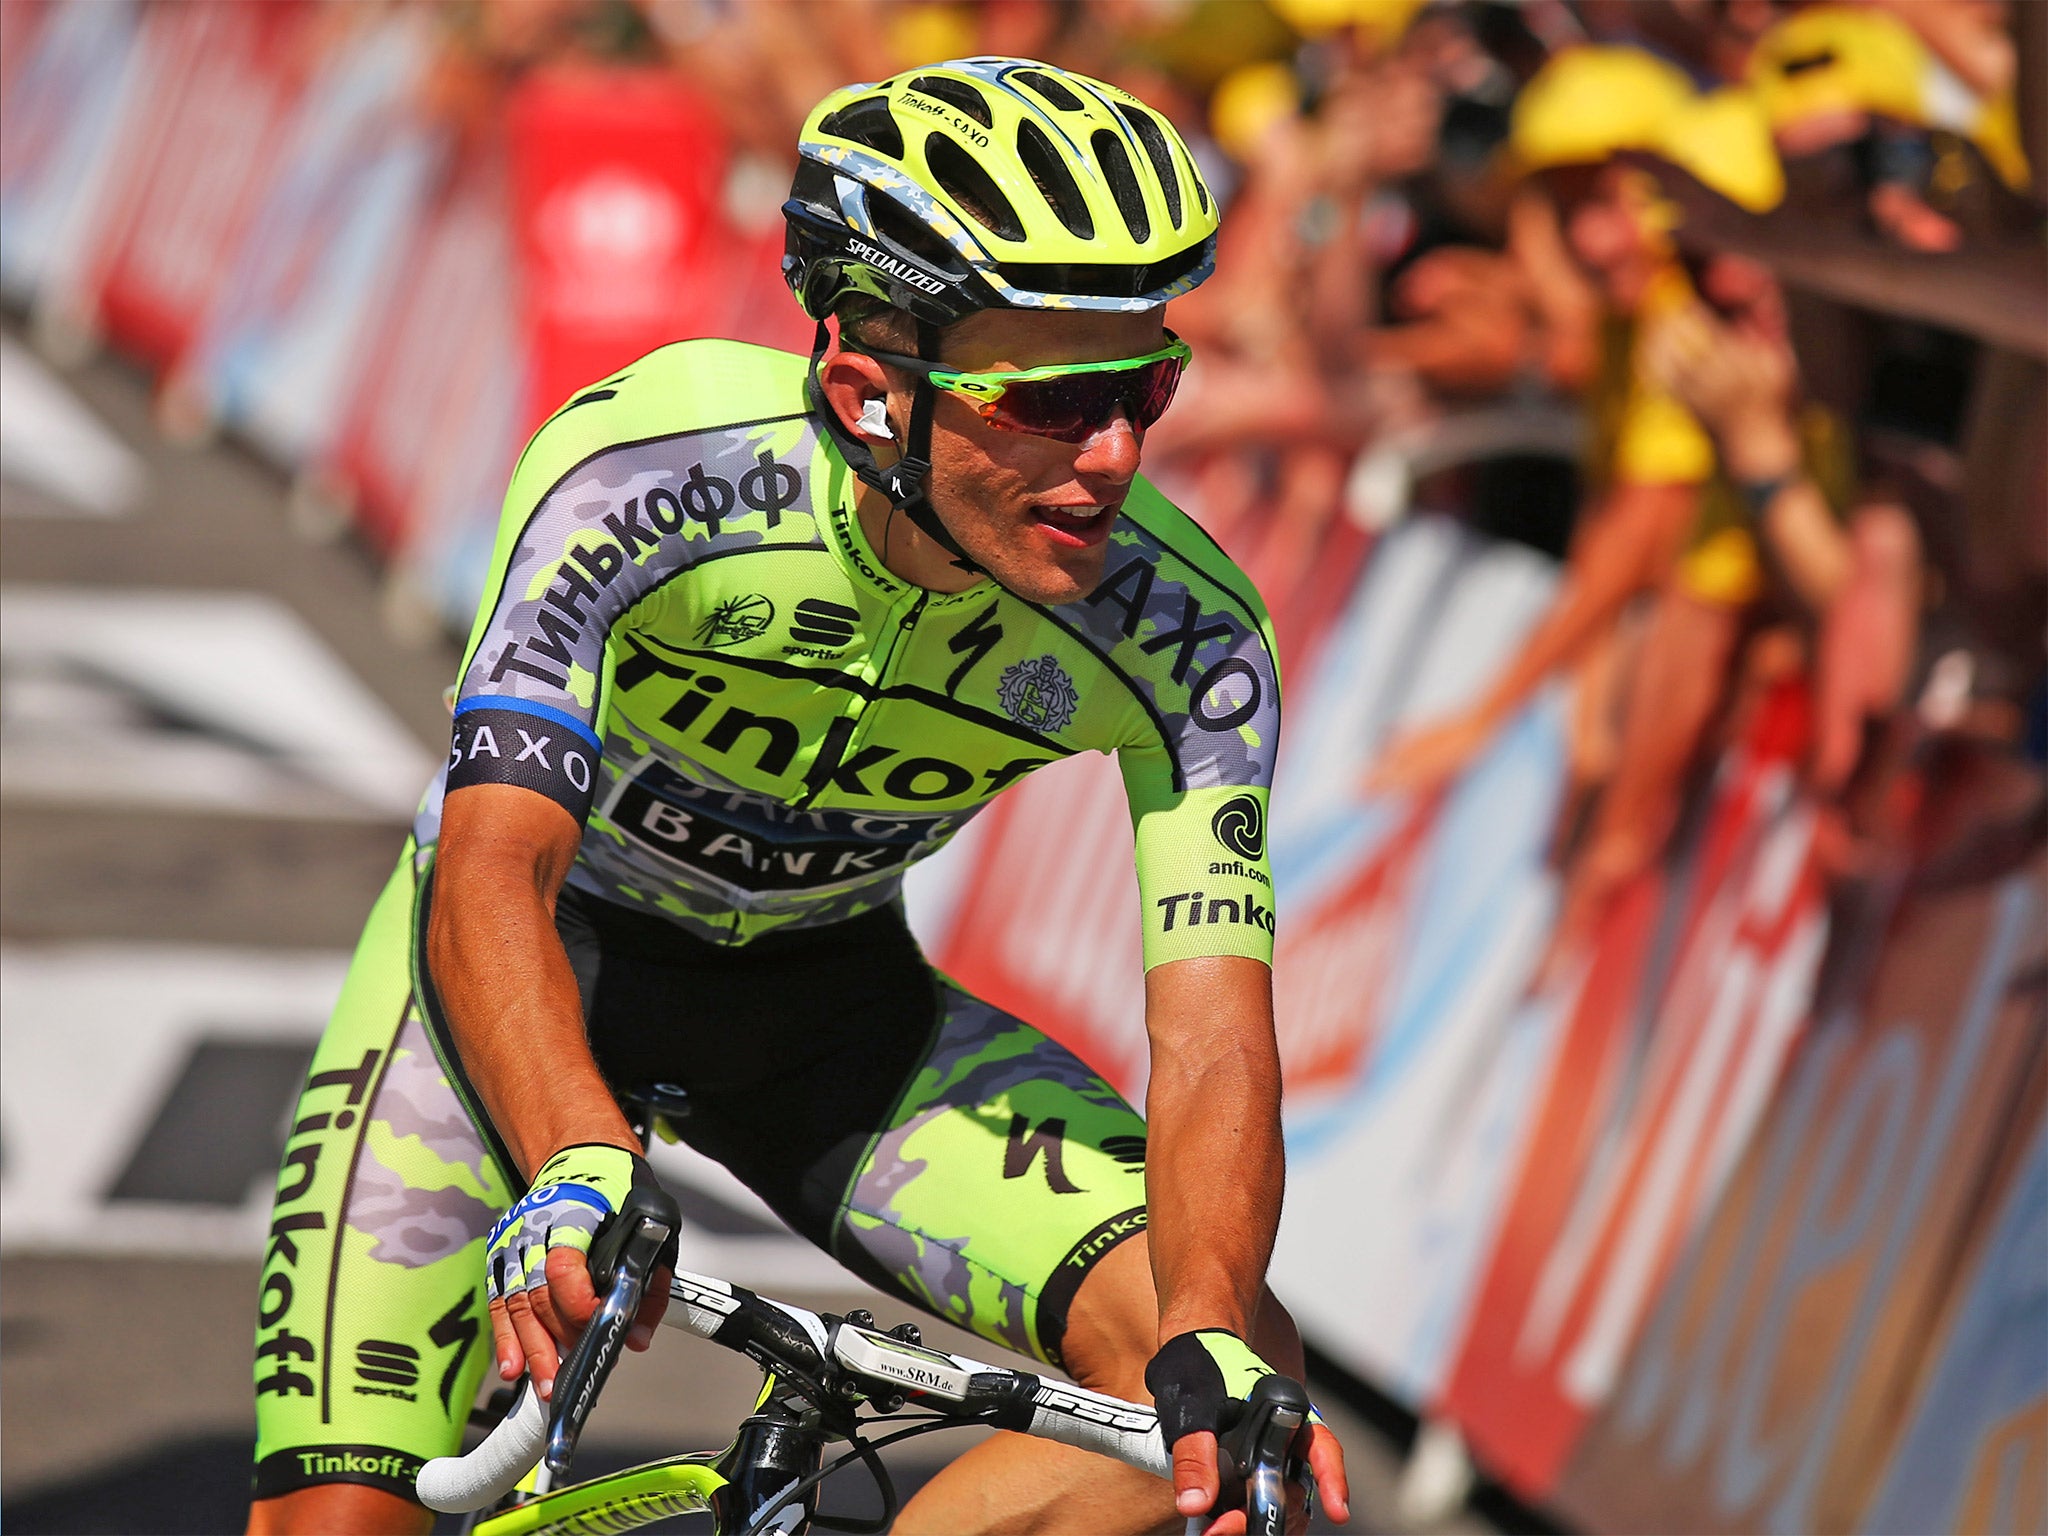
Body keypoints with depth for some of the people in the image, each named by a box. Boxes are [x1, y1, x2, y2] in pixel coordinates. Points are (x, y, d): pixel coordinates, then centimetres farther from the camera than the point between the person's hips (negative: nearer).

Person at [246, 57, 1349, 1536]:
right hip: (538, 963, -3)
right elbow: (490, 877, -40)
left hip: (826, 1001, 3)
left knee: (1237, 1385, -20)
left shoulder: (1187, 640, -25)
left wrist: (1213, 1336, -49)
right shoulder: (655, 463, -33)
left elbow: (1214, 1037, -29)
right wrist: (583, 1176, -59)